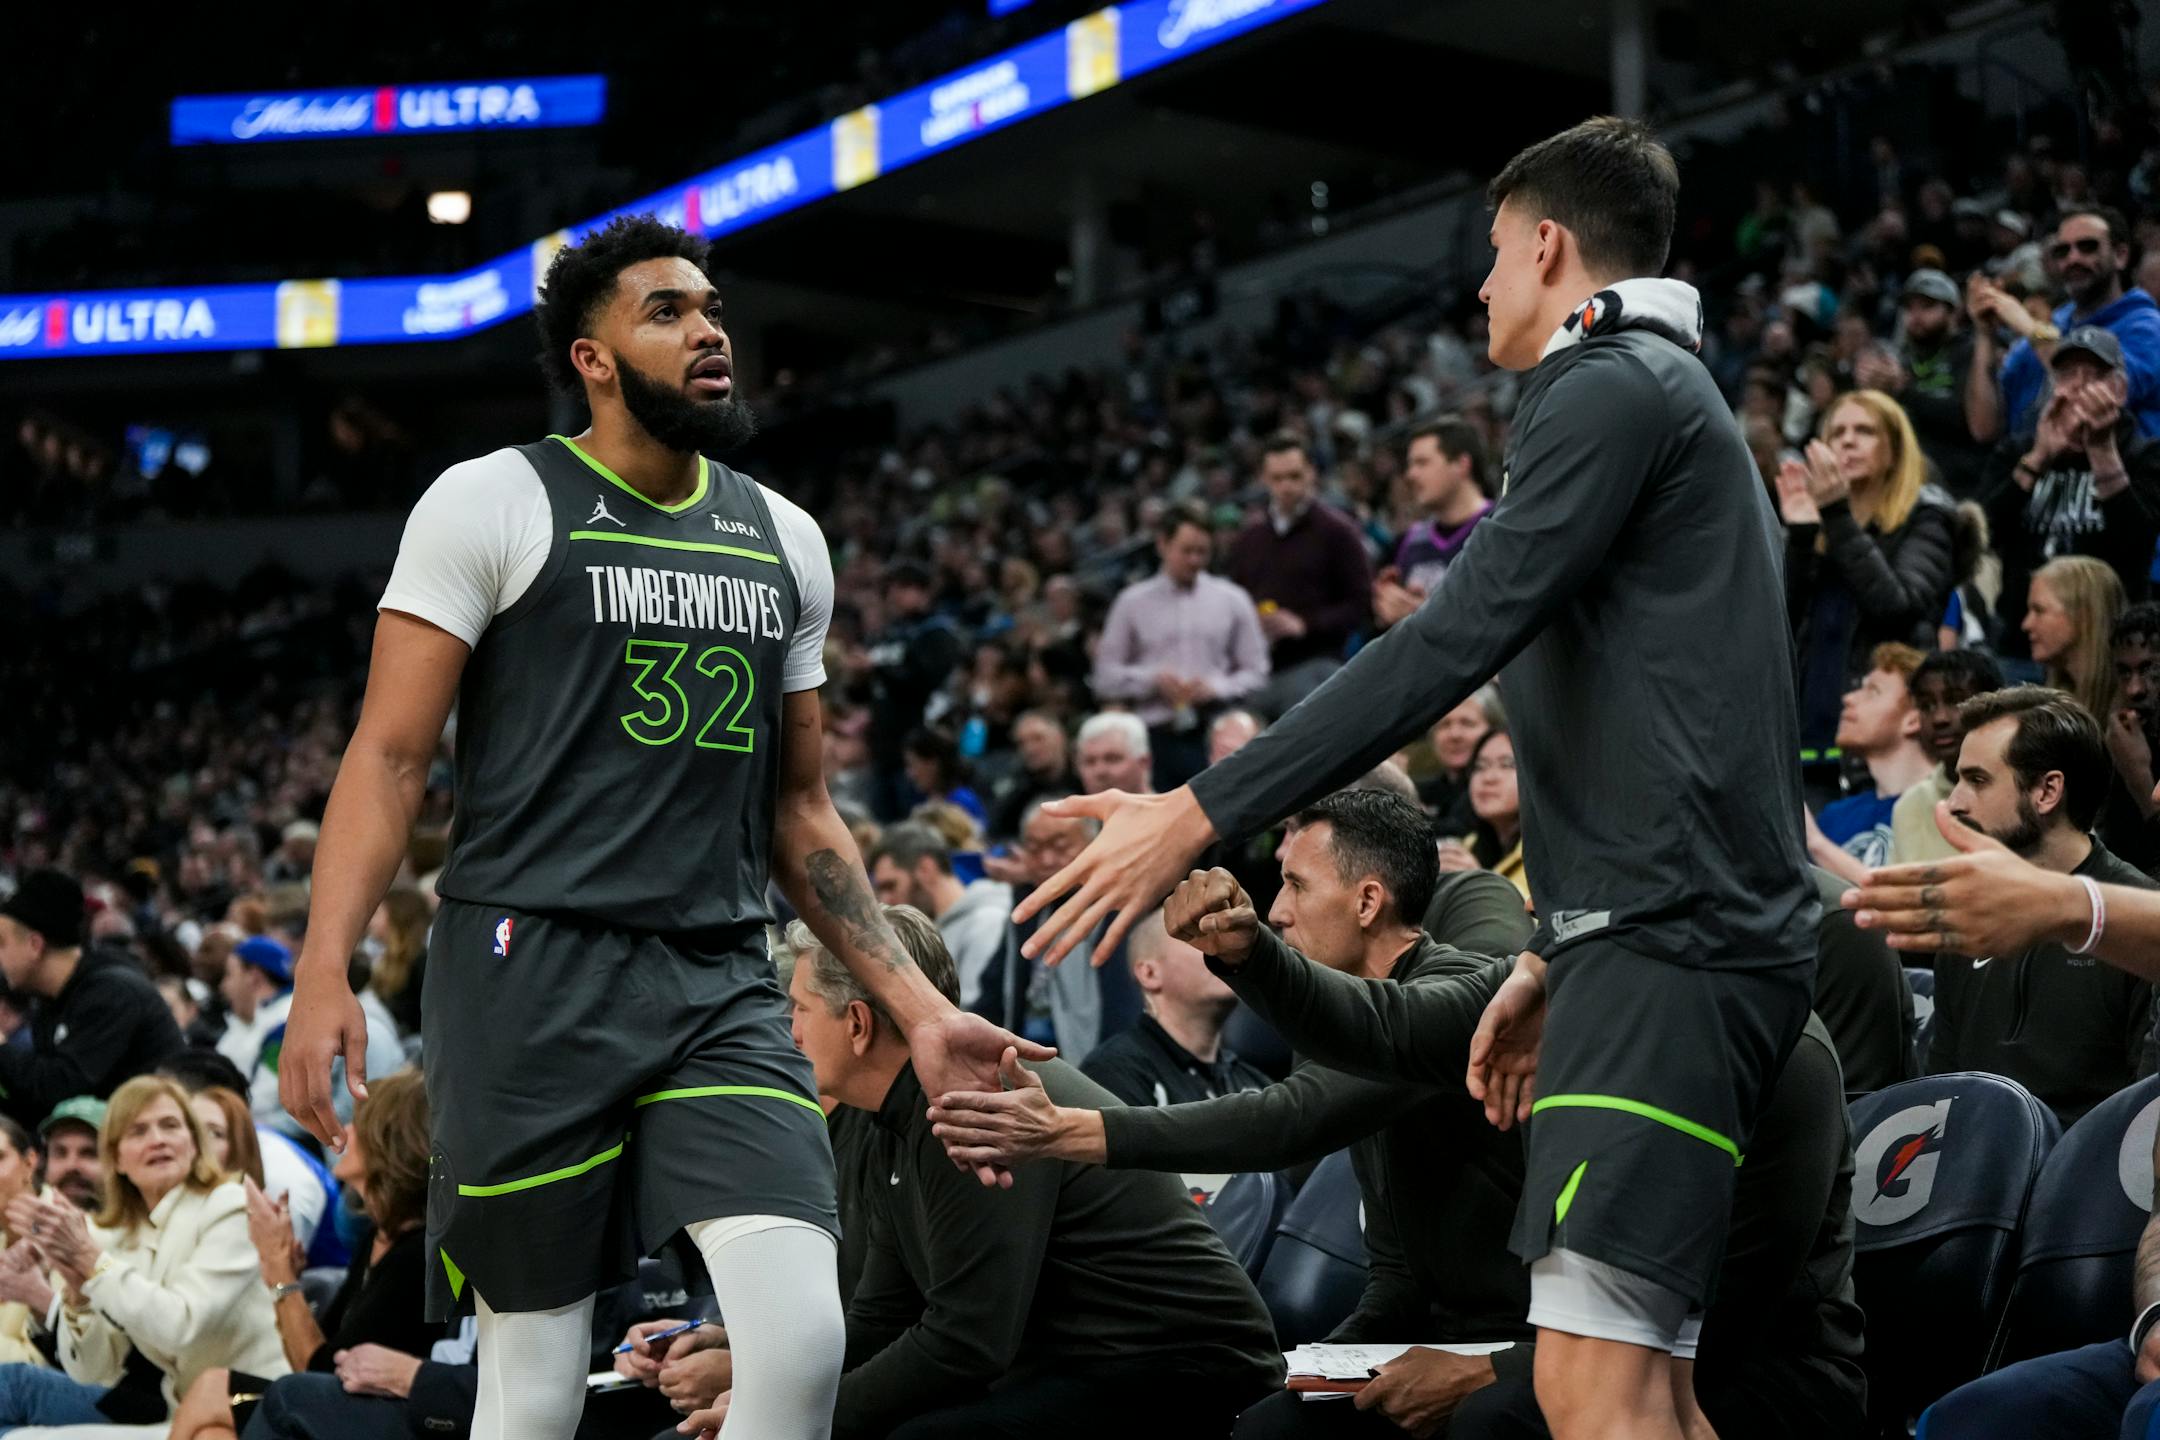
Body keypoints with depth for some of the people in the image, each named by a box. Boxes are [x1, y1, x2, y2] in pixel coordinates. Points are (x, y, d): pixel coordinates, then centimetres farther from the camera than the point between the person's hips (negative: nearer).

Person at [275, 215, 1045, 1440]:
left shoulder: (786, 540, 15)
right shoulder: (494, 503, 0)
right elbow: (391, 756, -5)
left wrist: (918, 1006, 11)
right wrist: (325, 977, -17)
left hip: (722, 987, 4)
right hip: (534, 974, -4)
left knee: (804, 1335, -14)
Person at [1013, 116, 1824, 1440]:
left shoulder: (1610, 389, -7)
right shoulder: (1676, 394, 25)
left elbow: (1450, 645, -17)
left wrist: (1202, 814, -17)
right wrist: (1557, 957, 29)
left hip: (1674, 942, -11)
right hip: (1686, 934, 11)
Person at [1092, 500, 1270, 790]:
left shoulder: (1232, 600, 9)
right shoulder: (1133, 602, 9)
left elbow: (1256, 673, 8)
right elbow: (1106, 678, 7)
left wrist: (1215, 688, -9)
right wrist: (1153, 680, -8)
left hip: (1214, 734, 0)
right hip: (1156, 737, 0)